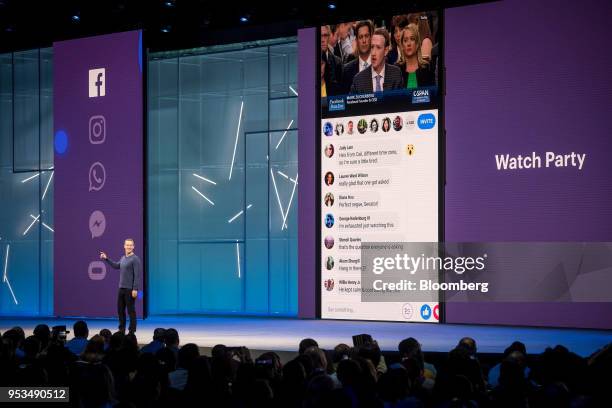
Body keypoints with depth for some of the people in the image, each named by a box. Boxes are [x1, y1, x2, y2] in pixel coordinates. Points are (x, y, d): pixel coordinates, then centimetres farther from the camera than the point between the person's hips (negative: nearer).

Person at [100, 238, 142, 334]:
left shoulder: (135, 259, -11)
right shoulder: (123, 258, 12)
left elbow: (137, 275, -15)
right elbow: (116, 266, 31)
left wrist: (135, 289, -20)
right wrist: (106, 259, 26)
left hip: (130, 289, -8)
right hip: (121, 288, 8)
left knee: (131, 310, -2)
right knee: (120, 309, 12)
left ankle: (132, 331, 4)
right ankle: (121, 329, 22)